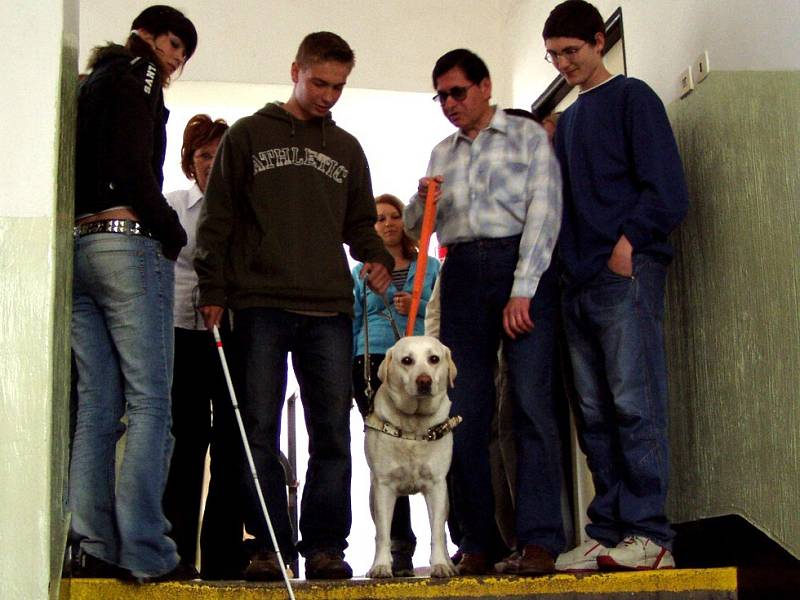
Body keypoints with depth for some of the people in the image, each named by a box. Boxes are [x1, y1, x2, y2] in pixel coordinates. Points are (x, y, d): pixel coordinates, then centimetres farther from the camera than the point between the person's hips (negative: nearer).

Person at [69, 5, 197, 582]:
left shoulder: (88, 83, 27)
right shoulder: (136, 72, 1)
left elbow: (76, 168, 19)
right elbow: (132, 166, -12)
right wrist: (172, 232, -5)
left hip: (75, 246, 8)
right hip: (128, 242, -8)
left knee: (97, 406, 4)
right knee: (150, 402, -10)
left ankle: (96, 549, 2)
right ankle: (145, 551, -14)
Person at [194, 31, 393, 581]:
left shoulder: (346, 149, 19)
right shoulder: (249, 135, 10)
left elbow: (359, 223, 23)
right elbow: (217, 219, 6)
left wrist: (378, 258, 1)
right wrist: (214, 290, -2)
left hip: (329, 309, 3)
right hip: (260, 306, -2)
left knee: (333, 433, 0)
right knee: (260, 431, -2)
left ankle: (325, 545, 7)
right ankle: (269, 546, 5)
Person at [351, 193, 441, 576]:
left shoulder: (430, 267, 17)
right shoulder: (360, 273, 19)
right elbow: (352, 325, 17)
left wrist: (417, 308, -6)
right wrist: (346, 379, 9)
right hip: (373, 364, 1)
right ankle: (399, 545, 0)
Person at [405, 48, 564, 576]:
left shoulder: (527, 136, 6)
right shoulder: (442, 154, 22)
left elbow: (544, 212, -5)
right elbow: (414, 226, 23)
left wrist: (523, 290, -14)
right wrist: (422, 200, 0)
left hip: (520, 268, -5)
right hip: (462, 275, 5)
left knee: (533, 404, -11)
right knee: (465, 411, 0)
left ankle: (540, 539, -10)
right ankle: (479, 541, 6)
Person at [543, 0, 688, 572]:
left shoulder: (632, 97, 4)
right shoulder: (566, 121, 25)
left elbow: (667, 189, -6)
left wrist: (628, 242, -16)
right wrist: (566, 262, 10)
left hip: (625, 273, -7)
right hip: (579, 281, 7)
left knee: (634, 403, -11)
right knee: (595, 414, 4)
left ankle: (649, 535, -10)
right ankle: (609, 532, 7)